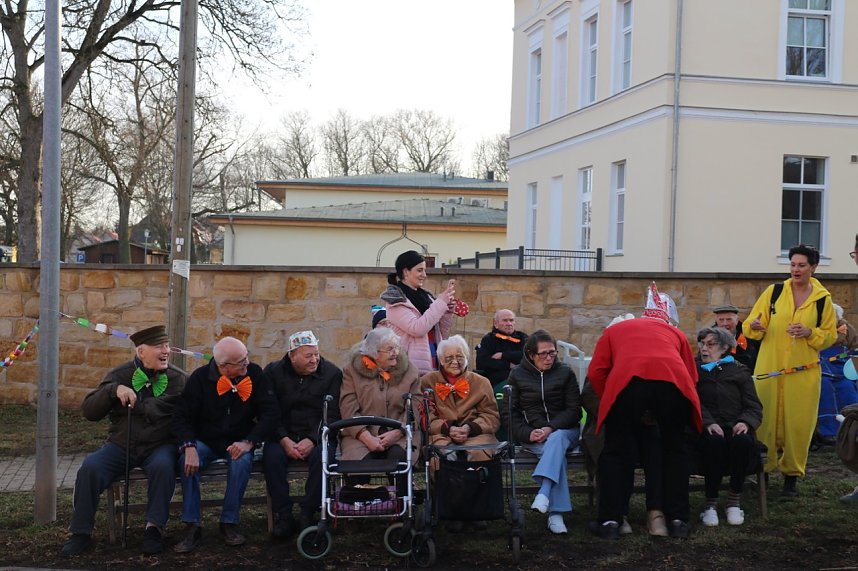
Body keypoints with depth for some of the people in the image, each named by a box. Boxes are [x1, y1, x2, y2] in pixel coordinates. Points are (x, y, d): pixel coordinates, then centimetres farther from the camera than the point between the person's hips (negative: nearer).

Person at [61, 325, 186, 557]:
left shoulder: (177, 379, 1)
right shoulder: (121, 374, 7)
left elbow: (161, 413, -16)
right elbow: (89, 411, 0)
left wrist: (130, 402, -9)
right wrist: (114, 390, -16)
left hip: (159, 446, -2)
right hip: (120, 445, 2)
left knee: (163, 466, -34)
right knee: (89, 468, -22)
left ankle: (154, 528, -20)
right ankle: (81, 533, -8)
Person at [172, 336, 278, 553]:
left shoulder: (255, 374, -9)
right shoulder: (200, 378, -10)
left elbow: (270, 414, -10)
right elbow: (182, 416, -11)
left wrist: (249, 442, -24)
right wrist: (189, 446, -29)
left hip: (239, 442, 0)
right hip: (204, 441, 0)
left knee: (242, 462, -33)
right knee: (187, 460, -31)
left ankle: (230, 523, -16)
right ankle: (191, 526, -19)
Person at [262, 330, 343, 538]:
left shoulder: (332, 373, 0)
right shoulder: (273, 372, 3)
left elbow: (332, 415, -5)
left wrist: (312, 440, -20)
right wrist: (284, 440, -17)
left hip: (317, 435, -1)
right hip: (283, 435, 1)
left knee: (321, 456, -33)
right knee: (272, 455, -31)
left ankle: (307, 515, -18)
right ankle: (284, 516, -21)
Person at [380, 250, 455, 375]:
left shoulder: (424, 296, 13)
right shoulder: (396, 300, -6)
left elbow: (441, 334, 16)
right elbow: (417, 329, -20)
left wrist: (447, 312, -1)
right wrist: (440, 302, -16)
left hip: (434, 366, 6)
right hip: (413, 368, -6)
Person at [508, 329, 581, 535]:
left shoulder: (565, 372, 8)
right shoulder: (517, 375, 9)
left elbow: (574, 410, 1)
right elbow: (511, 412, 5)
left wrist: (551, 429, -16)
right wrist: (528, 433, -14)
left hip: (563, 430, 0)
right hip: (532, 435, 0)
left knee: (556, 440, -36)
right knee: (557, 452, -32)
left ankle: (544, 494, -55)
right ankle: (555, 514, -42)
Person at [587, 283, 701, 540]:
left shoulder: (615, 329, 32)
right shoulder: (676, 333, 34)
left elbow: (596, 372, 18)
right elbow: (692, 377, 26)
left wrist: (611, 403, 27)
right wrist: (659, 413, 33)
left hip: (627, 381, -1)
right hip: (673, 382, 1)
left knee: (617, 452, 14)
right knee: (674, 450, 21)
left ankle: (610, 522, 12)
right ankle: (677, 520, 22)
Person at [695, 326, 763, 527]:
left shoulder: (739, 371, 18)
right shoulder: (695, 371, 17)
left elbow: (754, 406, 9)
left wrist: (745, 422, -14)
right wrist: (708, 422, -20)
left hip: (735, 427, 1)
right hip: (708, 428, -1)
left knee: (743, 441, -35)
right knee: (714, 441, -36)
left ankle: (734, 501, -20)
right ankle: (711, 503, -27)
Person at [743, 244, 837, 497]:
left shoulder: (823, 299, 5)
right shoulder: (774, 291, 4)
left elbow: (830, 335, 8)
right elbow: (752, 327, 4)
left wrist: (810, 333, -11)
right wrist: (755, 327, -19)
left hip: (803, 372, 0)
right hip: (769, 369, 0)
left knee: (799, 424, 1)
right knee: (765, 421, 0)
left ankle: (791, 475, 15)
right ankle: (761, 472, 12)